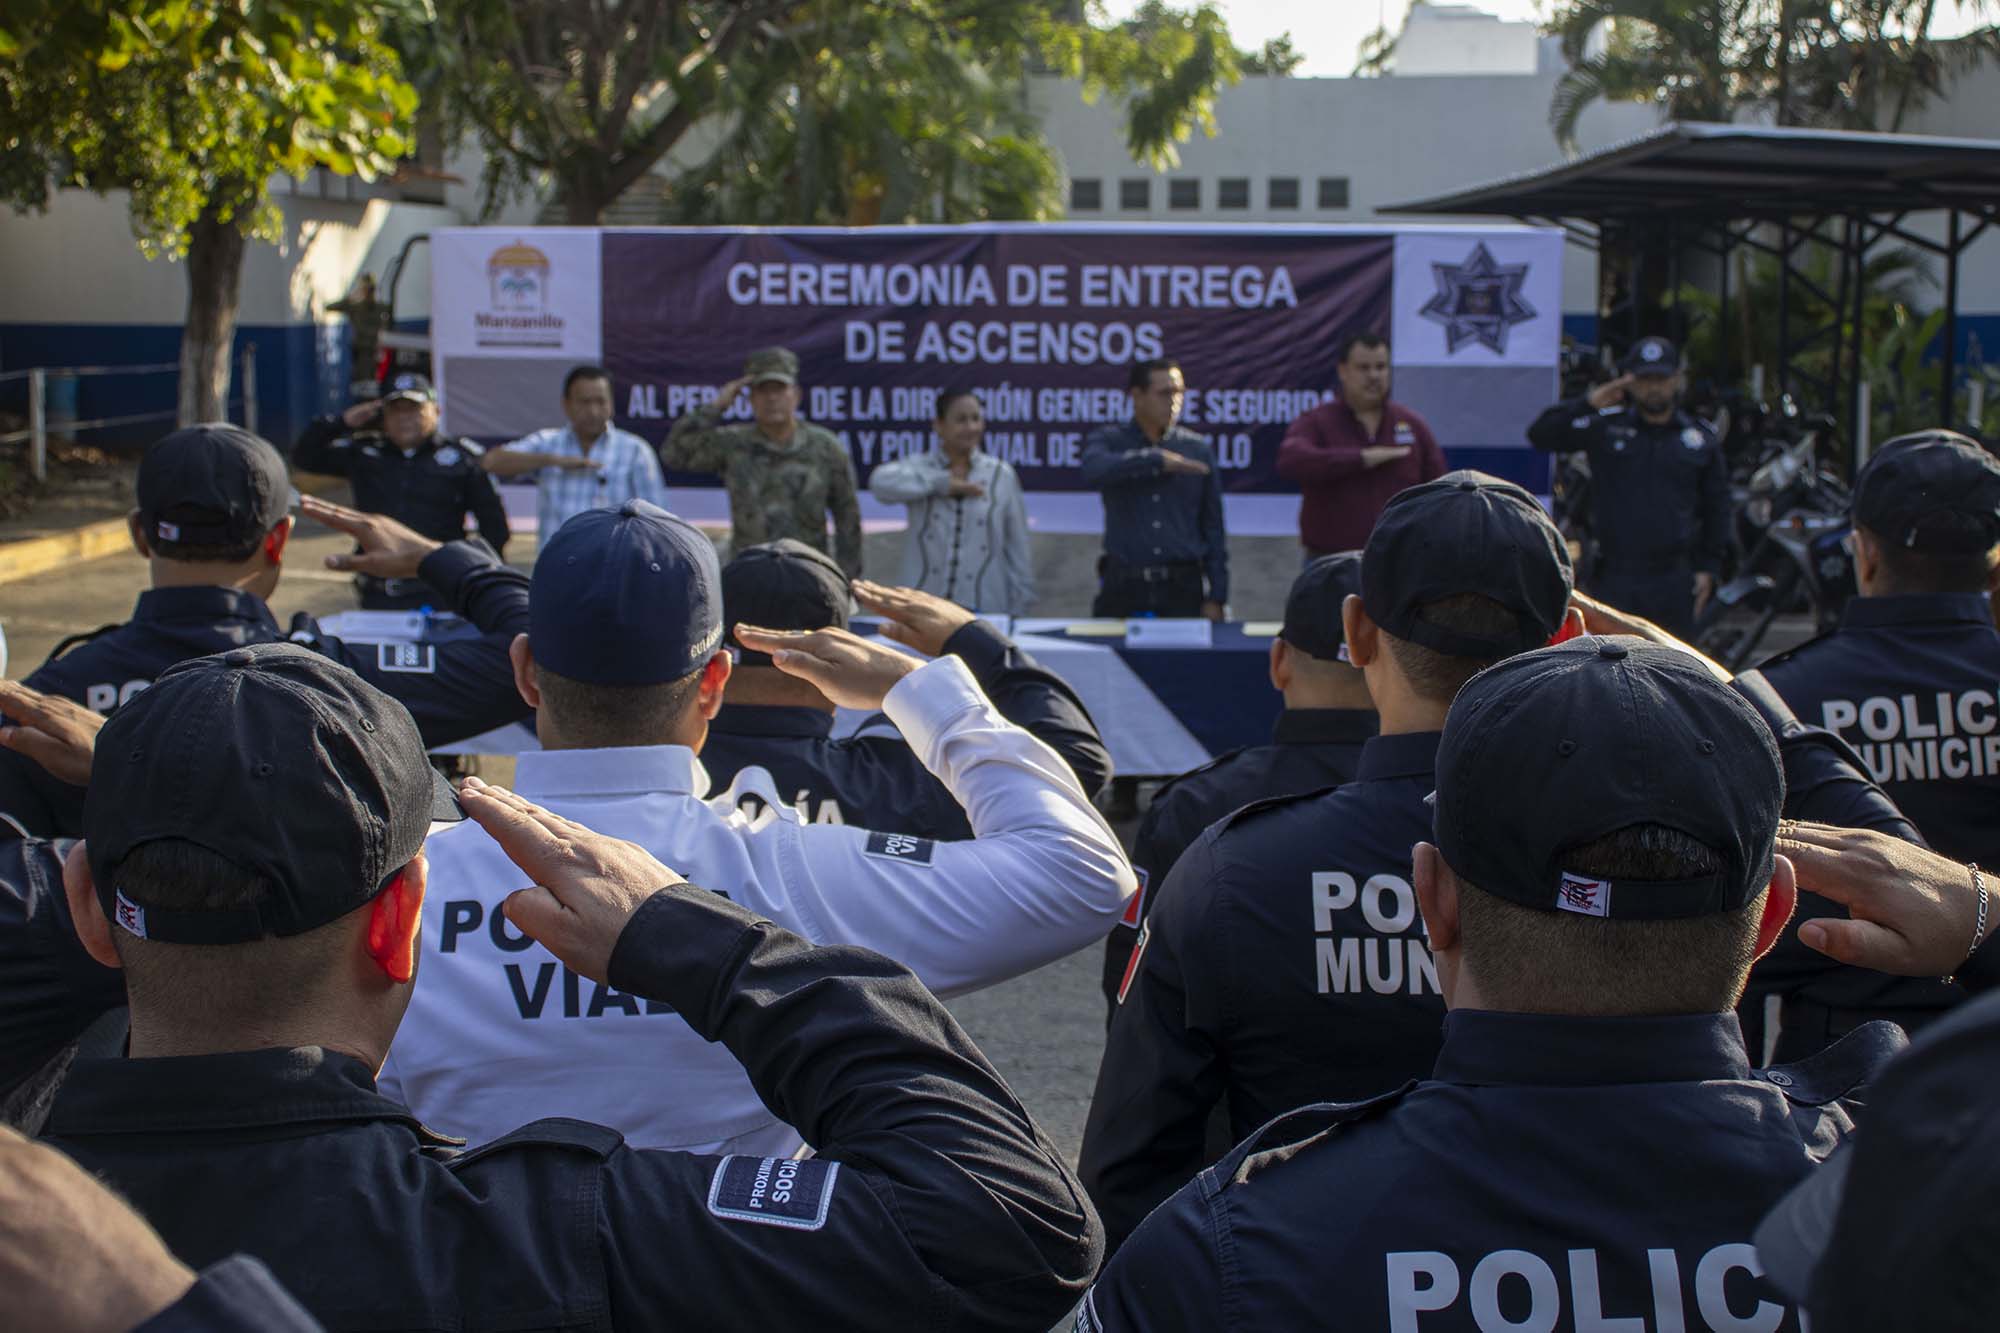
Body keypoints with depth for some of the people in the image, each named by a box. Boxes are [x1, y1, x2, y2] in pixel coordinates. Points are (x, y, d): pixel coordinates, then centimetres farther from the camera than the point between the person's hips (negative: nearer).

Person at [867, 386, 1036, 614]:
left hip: (985, 610, 0)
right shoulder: (920, 466, 3)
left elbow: (1018, 550, 7)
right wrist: (943, 483, -17)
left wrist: (1020, 608, 4)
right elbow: (882, 482, -20)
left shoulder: (1002, 475, 5)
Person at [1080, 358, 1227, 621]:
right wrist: (1157, 460, -15)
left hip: (1183, 590, 1)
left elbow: (1213, 527, 10)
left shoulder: (1198, 450, 9)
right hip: (1123, 589, -1)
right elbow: (1093, 473, -19)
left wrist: (1216, 598, 4)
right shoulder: (1108, 441, 6)